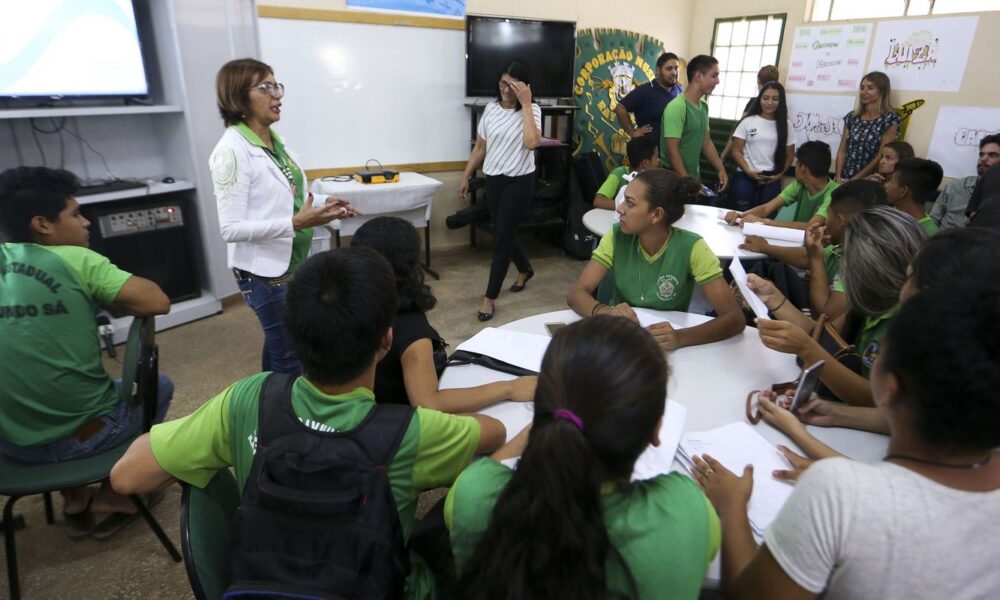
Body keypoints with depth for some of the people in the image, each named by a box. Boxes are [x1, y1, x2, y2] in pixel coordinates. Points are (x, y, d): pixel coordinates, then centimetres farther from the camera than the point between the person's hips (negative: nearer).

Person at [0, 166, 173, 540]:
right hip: (84, 433, -5)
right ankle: (114, 493, 17)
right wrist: (109, 301, 2)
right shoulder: (76, 260, -13)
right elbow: (158, 303, -16)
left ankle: (74, 500, 31)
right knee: (158, 385, 22)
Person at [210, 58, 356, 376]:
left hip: (293, 263, 8)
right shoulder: (232, 149, -19)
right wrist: (296, 223, -29)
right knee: (291, 359, 2)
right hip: (266, 271, -8)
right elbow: (231, 228, -22)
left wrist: (323, 204, -1)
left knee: (278, 347, 22)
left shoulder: (275, 140, 5)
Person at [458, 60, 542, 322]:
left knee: (502, 237, -3)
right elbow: (480, 147, 12)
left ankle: (490, 297, 6)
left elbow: (531, 142, -28)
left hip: (519, 182, -5)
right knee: (505, 233, 17)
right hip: (494, 179, 5)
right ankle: (525, 270, 45)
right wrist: (466, 176, 11)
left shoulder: (532, 110, -8)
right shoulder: (491, 108, 5)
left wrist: (525, 104, -23)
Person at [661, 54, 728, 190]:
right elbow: (672, 150, -21)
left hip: (694, 175, 8)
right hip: (675, 177, -8)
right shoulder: (677, 107, -18)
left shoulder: (704, 106, 7)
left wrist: (721, 169, 8)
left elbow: (706, 142, 15)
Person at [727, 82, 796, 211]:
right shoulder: (748, 121, 2)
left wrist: (779, 174, -3)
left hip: (772, 180, 2)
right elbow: (736, 151, 0)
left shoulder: (786, 125, 8)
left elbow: (789, 155, 12)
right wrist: (748, 171, -12)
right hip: (745, 177, -1)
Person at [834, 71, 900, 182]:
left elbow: (881, 157, -8)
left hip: (868, 181, -3)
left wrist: (854, 180, -12)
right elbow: (842, 151, 6)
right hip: (844, 178, 3)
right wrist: (838, 177, -6)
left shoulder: (890, 119, -3)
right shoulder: (851, 117, 10)